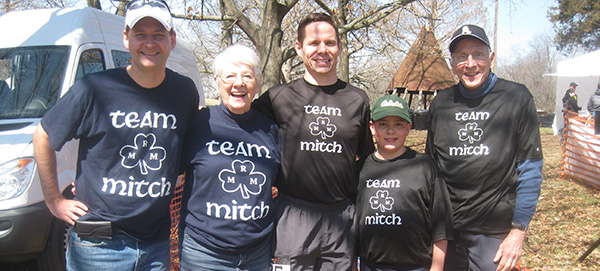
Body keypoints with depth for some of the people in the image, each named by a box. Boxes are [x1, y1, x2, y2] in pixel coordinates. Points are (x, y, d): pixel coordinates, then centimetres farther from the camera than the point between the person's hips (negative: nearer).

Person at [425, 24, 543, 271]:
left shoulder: (516, 98, -4)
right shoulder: (441, 103, 5)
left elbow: (530, 169, -4)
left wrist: (519, 230, -8)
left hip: (495, 232, -3)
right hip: (446, 228, 3)